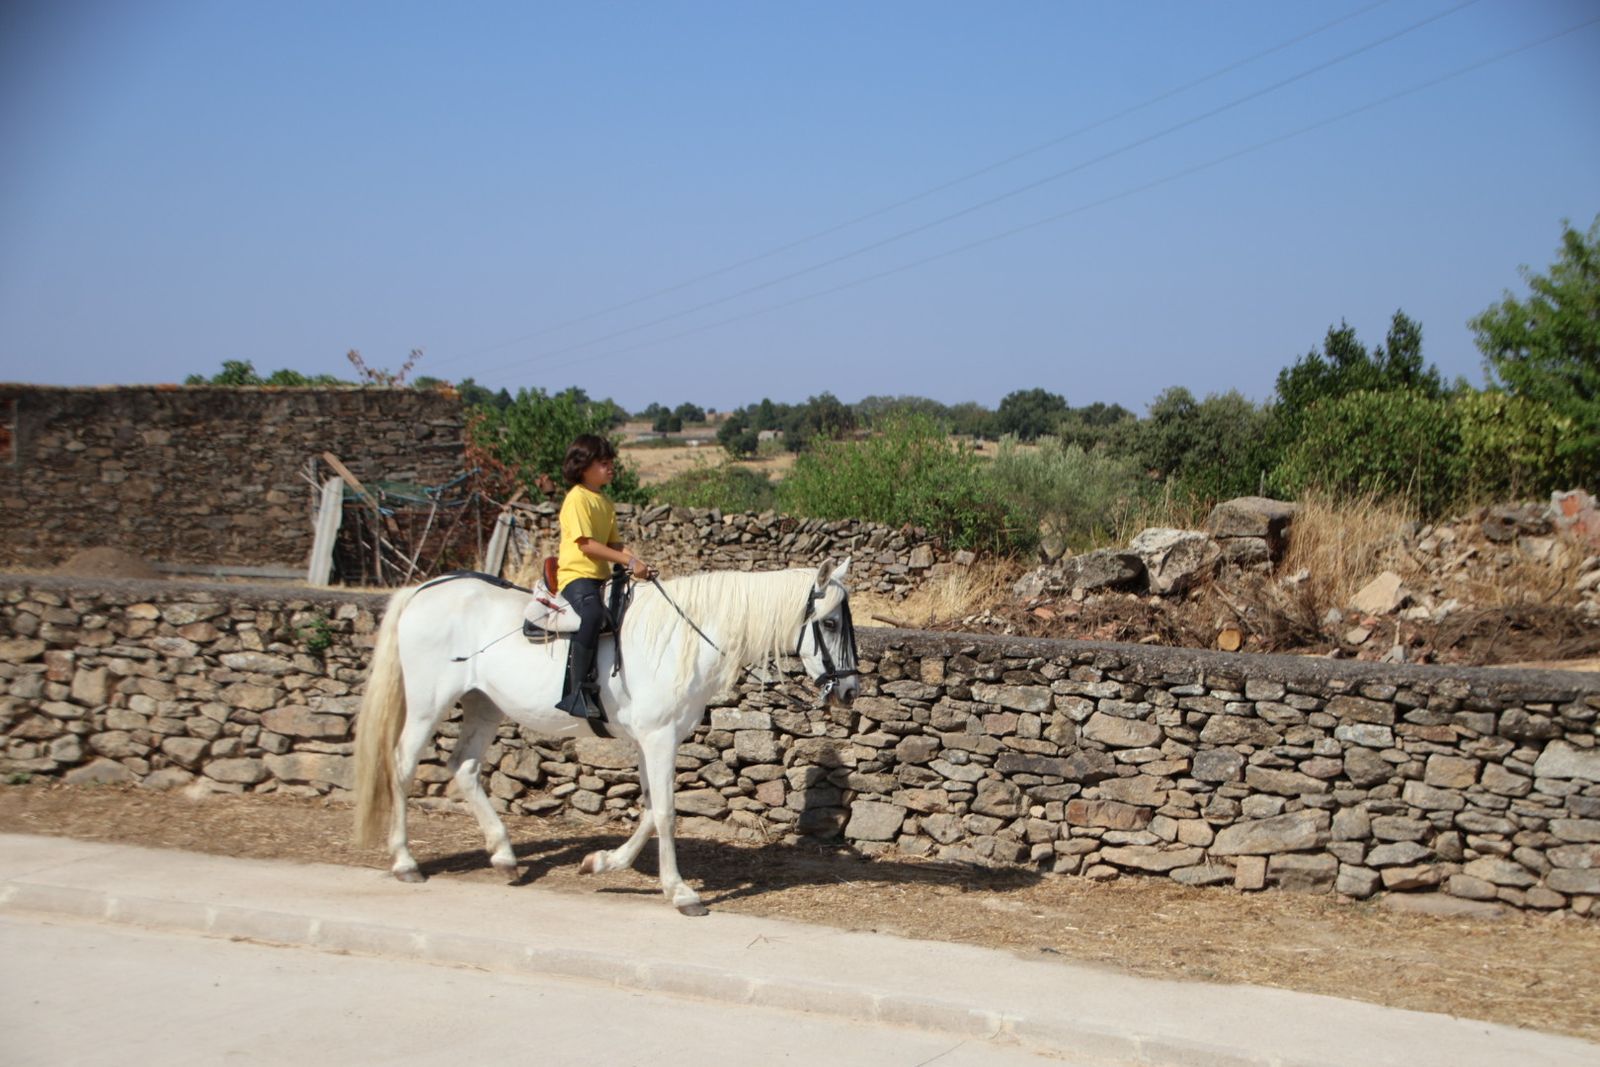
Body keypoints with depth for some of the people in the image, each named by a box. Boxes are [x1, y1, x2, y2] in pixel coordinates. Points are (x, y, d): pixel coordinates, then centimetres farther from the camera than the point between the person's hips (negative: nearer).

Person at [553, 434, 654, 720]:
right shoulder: (577, 498, -9)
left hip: (601, 577, 10)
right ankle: (576, 690, -37)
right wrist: (630, 561, -18)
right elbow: (587, 544, -16)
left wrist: (638, 563, -1)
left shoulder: (605, 502, 19)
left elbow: (614, 543, 17)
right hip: (576, 574, -10)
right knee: (593, 614, -36)